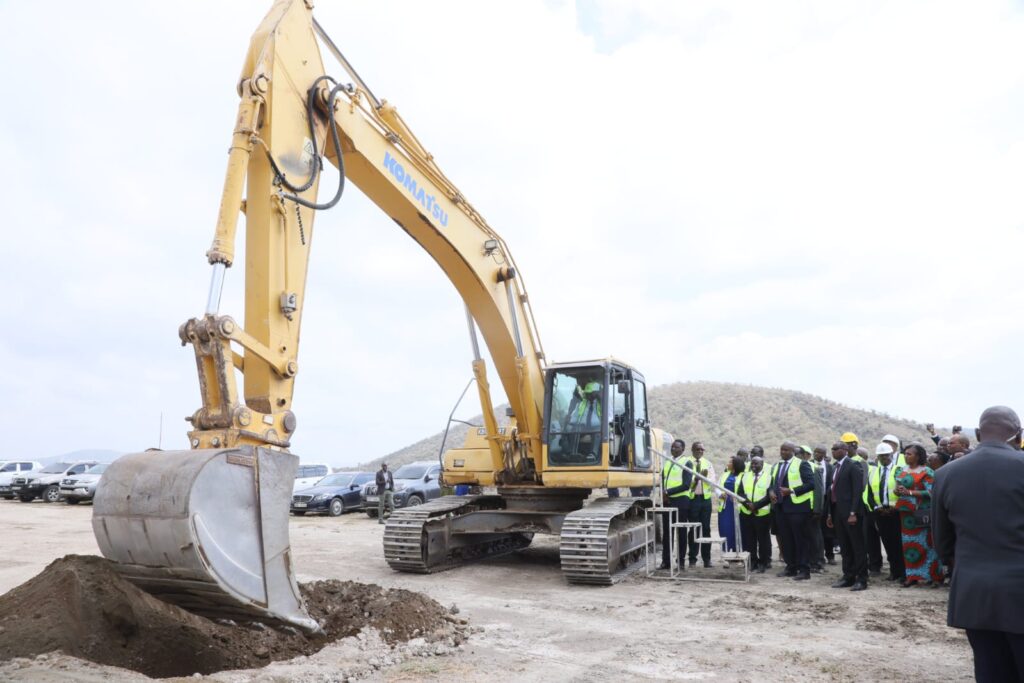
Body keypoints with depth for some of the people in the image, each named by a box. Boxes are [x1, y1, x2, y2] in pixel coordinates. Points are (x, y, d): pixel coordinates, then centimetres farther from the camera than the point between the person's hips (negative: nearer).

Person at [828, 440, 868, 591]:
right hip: (838, 512, 8)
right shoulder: (836, 467, 16)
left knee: (857, 547, -1)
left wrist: (853, 513, -20)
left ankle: (861, 580, 4)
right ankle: (848, 577, 19)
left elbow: (858, 490, -15)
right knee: (845, 548, 12)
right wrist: (831, 513, 13)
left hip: (850, 513, -8)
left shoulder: (853, 465, -8)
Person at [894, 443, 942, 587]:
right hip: (906, 512, 6)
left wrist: (909, 492, -20)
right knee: (908, 544, 6)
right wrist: (898, 490, -7)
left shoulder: (926, 471, -7)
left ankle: (929, 574, 10)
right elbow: (897, 488, 15)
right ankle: (912, 575, 13)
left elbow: (930, 492, -15)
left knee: (923, 542, -1)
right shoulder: (902, 471, 12)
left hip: (921, 513, -6)